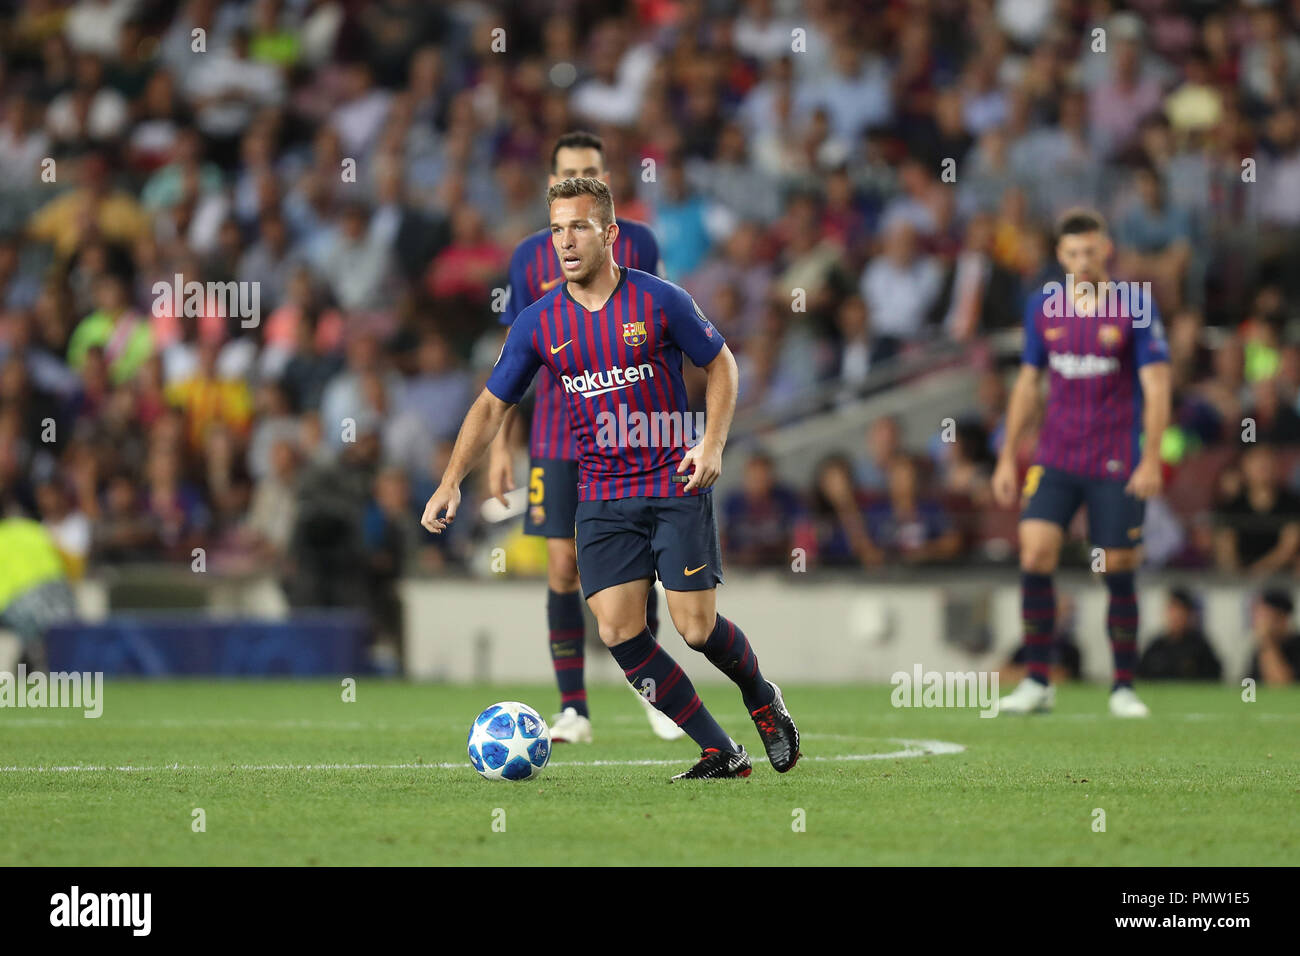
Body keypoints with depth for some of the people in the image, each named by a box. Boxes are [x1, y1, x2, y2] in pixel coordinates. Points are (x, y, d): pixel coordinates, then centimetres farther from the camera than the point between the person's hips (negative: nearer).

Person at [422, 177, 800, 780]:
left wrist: (712, 445, -8)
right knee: (618, 632, -11)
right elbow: (492, 405, 9)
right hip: (602, 498, 3)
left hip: (676, 483, -3)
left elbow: (720, 364, 6)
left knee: (696, 627, -8)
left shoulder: (659, 300, -6)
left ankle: (762, 699, 26)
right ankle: (721, 753, -1)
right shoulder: (538, 323, 1)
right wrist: (451, 482, -1)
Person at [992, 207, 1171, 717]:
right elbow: (1028, 383, 15)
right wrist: (1007, 458, 13)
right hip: (1055, 459, 3)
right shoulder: (1043, 307, 6)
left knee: (1118, 572, 0)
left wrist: (1151, 459, -14)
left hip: (1117, 464, -3)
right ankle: (1036, 682, -5)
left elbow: (1156, 386, -7)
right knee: (1035, 553, -12)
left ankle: (1124, 688, 14)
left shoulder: (1134, 304, -6)